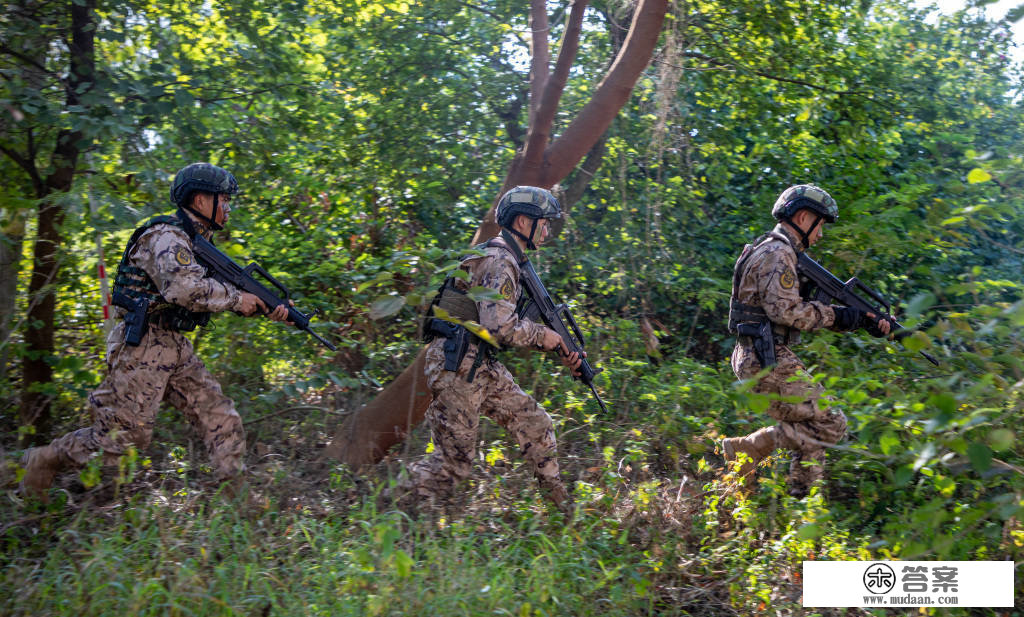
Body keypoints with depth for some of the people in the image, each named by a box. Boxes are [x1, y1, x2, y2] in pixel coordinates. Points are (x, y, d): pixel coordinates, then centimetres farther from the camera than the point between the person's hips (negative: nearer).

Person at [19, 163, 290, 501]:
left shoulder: (199, 242, 17)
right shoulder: (166, 236, -13)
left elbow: (220, 291, 18)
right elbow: (184, 287, -30)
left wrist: (266, 309, 3)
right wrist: (236, 298, -18)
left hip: (175, 348, 9)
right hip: (143, 347, -9)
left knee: (222, 422, 2)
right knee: (124, 435, -4)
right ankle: (43, 461, 15)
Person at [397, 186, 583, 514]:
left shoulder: (511, 261, 17)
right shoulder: (499, 260, -15)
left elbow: (519, 325, 21)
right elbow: (499, 326, -25)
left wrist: (559, 349, 11)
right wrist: (542, 334, -9)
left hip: (481, 364, 10)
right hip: (456, 366, -10)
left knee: (535, 424, 10)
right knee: (453, 460, -4)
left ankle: (562, 507, 19)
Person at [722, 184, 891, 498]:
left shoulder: (782, 252, 21)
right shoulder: (777, 253, -12)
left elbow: (810, 311, 20)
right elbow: (786, 311, -22)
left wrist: (865, 320, 10)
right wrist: (835, 314, -10)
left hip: (767, 358, 10)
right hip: (766, 360, -10)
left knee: (813, 425, 14)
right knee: (830, 424, -9)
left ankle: (799, 497, 17)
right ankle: (745, 450, -8)